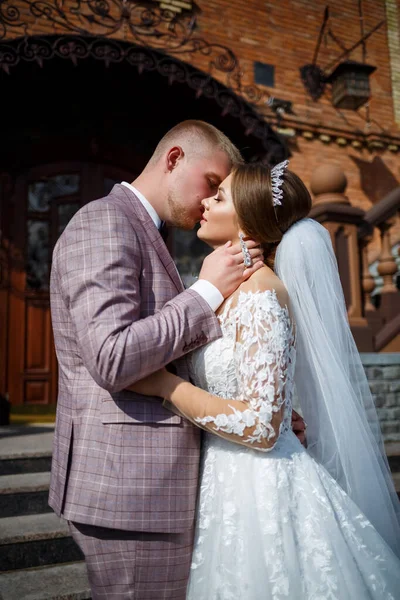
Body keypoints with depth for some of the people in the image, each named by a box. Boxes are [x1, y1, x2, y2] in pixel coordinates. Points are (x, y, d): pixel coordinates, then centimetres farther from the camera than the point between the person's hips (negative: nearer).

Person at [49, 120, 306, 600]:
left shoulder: (140, 234, 17)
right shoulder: (103, 221, -13)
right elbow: (113, 360, -26)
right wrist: (208, 291, -16)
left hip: (139, 481, 10)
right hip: (127, 487, -10)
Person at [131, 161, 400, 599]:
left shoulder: (259, 292, -20)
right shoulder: (232, 291, 7)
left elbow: (261, 426, -23)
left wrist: (163, 383, -19)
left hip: (259, 491, -8)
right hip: (232, 482, 9)